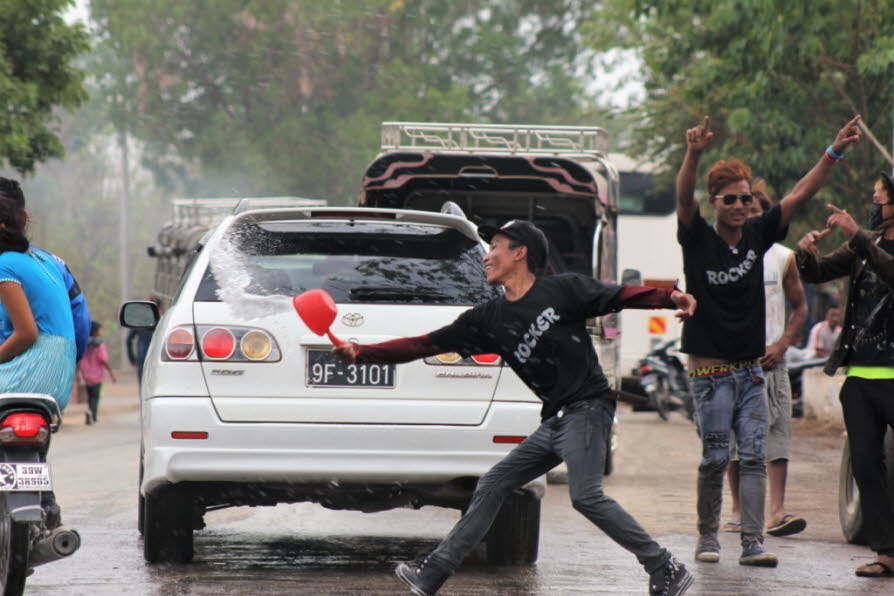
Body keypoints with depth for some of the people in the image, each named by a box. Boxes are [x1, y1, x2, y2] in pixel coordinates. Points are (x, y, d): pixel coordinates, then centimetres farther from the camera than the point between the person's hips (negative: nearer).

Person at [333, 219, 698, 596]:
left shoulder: (563, 290, -3)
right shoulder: (488, 319, 12)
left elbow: (623, 297, -4)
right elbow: (425, 345, 12)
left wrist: (670, 297, -22)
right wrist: (361, 353, 6)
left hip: (588, 407, -7)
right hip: (553, 421, 7)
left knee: (585, 495, -24)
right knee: (491, 487, 8)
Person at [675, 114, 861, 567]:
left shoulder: (758, 236, 6)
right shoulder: (698, 239, -5)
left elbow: (800, 195, 4)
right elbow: (684, 198, -22)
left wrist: (834, 152, -5)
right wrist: (694, 154, -41)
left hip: (750, 371, 4)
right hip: (709, 371, -4)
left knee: (754, 456, -3)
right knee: (715, 458, -1)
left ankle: (753, 542, -5)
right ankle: (707, 538, 13)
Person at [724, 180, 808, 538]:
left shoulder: (782, 257, 9)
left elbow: (800, 307, 13)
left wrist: (782, 345, -2)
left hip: (771, 359, 1)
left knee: (778, 430, -10)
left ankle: (777, 512, -16)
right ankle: (739, 512, 7)